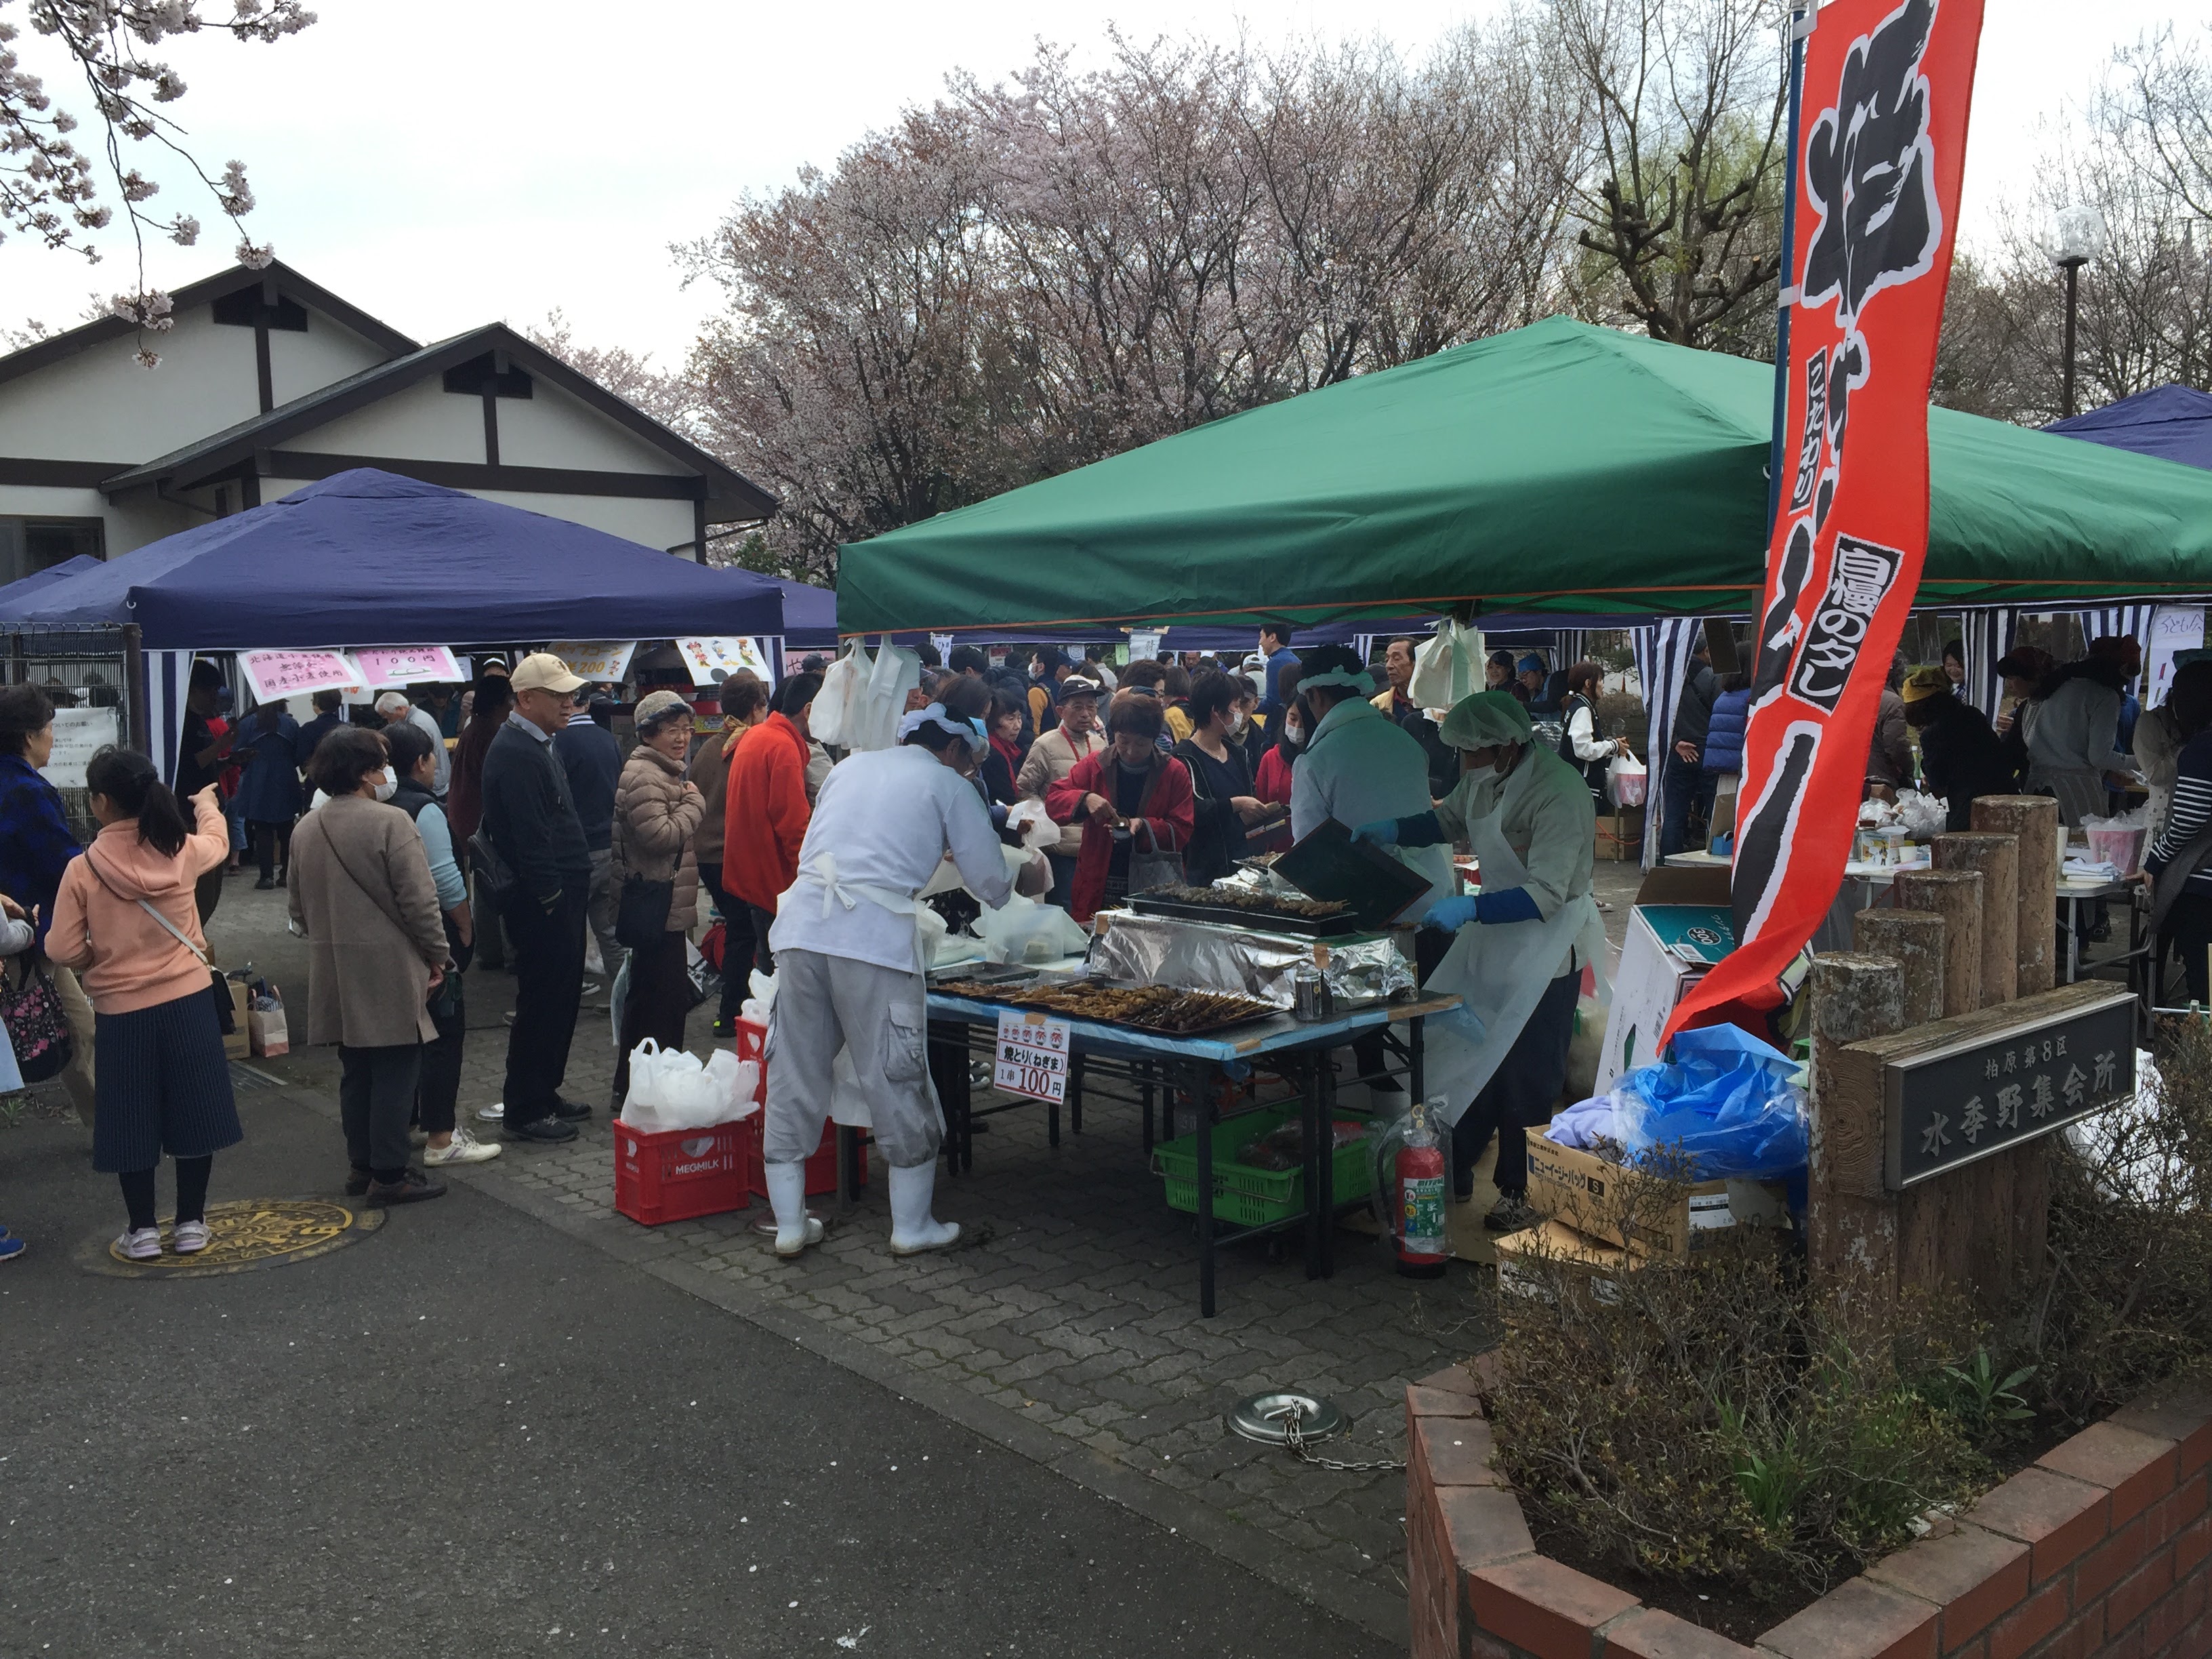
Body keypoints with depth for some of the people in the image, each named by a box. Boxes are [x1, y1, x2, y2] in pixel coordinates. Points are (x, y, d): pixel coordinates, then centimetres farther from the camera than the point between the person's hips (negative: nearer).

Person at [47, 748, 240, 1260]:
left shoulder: (83, 869, -13)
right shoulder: (181, 851, -6)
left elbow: (64, 951, -10)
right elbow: (218, 842, 19)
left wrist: (101, 955, 12)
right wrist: (207, 804, 39)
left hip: (121, 1012, -2)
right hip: (187, 1002, 2)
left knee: (130, 1120, 12)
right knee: (193, 1111, 12)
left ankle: (142, 1230, 21)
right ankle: (191, 1223, 20)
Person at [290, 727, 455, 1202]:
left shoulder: (305, 830, 9)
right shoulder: (390, 823, -15)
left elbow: (300, 909, 16)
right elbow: (419, 901, -15)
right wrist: (437, 955, -5)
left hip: (335, 975, 7)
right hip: (389, 971, -7)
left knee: (355, 1072, 15)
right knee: (395, 1071, 0)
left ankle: (361, 1165, 23)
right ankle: (389, 1175, 3)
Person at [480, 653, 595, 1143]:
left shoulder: (536, 744, 16)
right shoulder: (516, 753, -18)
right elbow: (530, 837, -22)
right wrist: (550, 897, -21)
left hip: (561, 894, 10)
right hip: (542, 900, -10)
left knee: (561, 998, 17)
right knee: (543, 1005, -3)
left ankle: (545, 1093, 28)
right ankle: (524, 1112, 6)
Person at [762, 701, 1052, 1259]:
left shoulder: (850, 767, 23)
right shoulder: (948, 785, 9)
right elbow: (990, 881, 9)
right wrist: (1024, 882, 32)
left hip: (801, 925, 5)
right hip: (876, 937, -5)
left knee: (794, 1078, 12)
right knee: (897, 1082, 7)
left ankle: (790, 1225, 20)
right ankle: (912, 1227, 18)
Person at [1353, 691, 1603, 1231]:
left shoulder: (1557, 792, -26)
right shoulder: (1486, 777, 0)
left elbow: (1546, 894, -30)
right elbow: (1449, 819, 21)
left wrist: (1470, 909, -39)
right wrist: (1392, 831, 5)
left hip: (1549, 939, -8)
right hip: (1492, 931, 8)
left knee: (1526, 1077, 1)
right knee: (1469, 1059, 11)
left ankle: (1522, 1195, 17)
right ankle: (1454, 1175, 25)